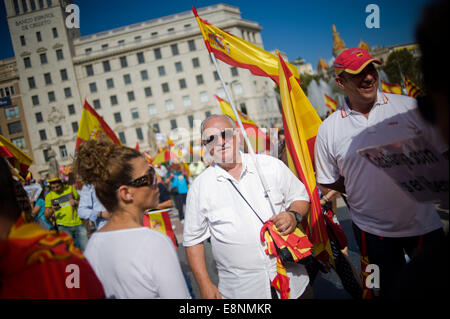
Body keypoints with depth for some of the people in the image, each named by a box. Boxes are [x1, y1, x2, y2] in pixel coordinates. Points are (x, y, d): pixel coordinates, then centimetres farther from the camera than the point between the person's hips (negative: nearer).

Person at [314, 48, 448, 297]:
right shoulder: (328, 129, -3)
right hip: (372, 230, 0)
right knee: (389, 289, 17)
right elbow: (329, 182, 5)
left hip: (422, 222, 0)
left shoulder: (408, 107, -5)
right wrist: (364, 191, -4)